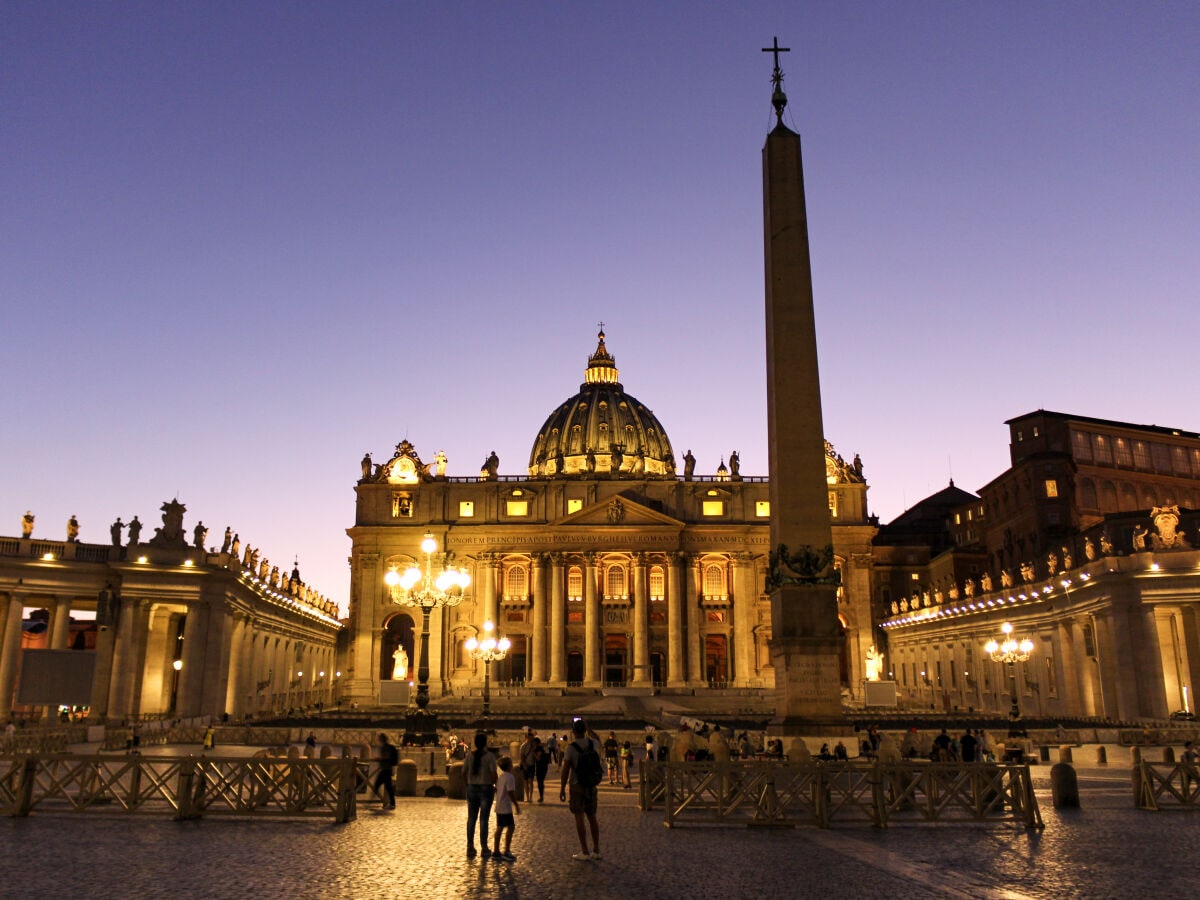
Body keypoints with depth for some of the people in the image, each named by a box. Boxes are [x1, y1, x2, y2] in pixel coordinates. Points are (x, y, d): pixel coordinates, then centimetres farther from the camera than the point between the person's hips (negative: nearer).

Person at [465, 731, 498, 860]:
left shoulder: (470, 755, -2)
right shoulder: (490, 755, -12)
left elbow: (464, 771, 1)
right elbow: (493, 773, -15)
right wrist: (496, 786, 1)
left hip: (472, 788, 3)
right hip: (486, 788, -3)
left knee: (471, 818, 11)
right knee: (483, 819, 3)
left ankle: (470, 847, 14)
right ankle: (484, 848, 7)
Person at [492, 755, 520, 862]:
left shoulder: (500, 776, 12)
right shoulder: (510, 777, -15)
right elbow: (511, 792, -19)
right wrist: (516, 805, -13)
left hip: (499, 807, 9)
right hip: (506, 807, -9)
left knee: (500, 828, 13)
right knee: (511, 827, -6)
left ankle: (496, 851, 17)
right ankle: (507, 852, -9)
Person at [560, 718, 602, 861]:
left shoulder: (571, 747, -12)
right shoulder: (593, 743, 2)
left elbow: (566, 769, -12)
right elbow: (597, 738, 29)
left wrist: (562, 788, -6)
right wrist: (587, 726, 27)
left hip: (577, 786, -5)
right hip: (592, 786, 5)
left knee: (579, 818, 0)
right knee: (592, 817, 13)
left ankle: (584, 852, 0)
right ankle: (596, 850, 16)